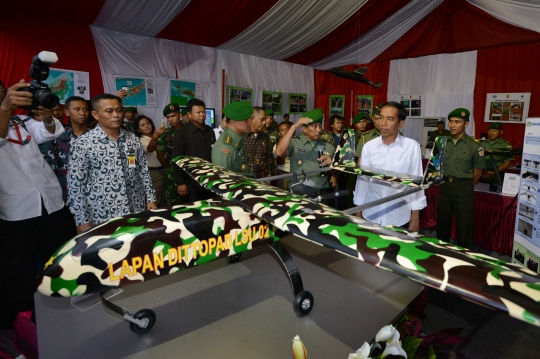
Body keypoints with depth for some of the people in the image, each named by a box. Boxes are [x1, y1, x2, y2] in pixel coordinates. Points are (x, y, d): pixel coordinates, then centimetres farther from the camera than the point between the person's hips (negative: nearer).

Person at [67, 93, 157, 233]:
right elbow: (75, 185, -8)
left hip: (137, 212, 4)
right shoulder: (82, 144, -10)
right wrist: (82, 221, -7)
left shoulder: (133, 140, 3)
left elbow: (144, 172, 9)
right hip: (103, 217, -3)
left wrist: (150, 199, 5)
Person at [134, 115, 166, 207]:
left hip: (163, 170, 6)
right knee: (156, 201, 0)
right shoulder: (141, 141, -9)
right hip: (153, 173, -6)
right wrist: (155, 136, -49)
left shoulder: (158, 137, 12)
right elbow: (150, 149, -32)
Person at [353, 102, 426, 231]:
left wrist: (415, 217, -2)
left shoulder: (412, 147, -8)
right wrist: (358, 213, 6)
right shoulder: (369, 147, -3)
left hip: (399, 218, -2)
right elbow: (362, 180, 2)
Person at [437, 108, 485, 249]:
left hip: (463, 188, -4)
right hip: (445, 186, 4)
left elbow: (478, 172, 0)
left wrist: (466, 187, 5)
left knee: (465, 225, 6)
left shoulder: (474, 146, -7)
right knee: (442, 222, 14)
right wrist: (445, 183, 8)